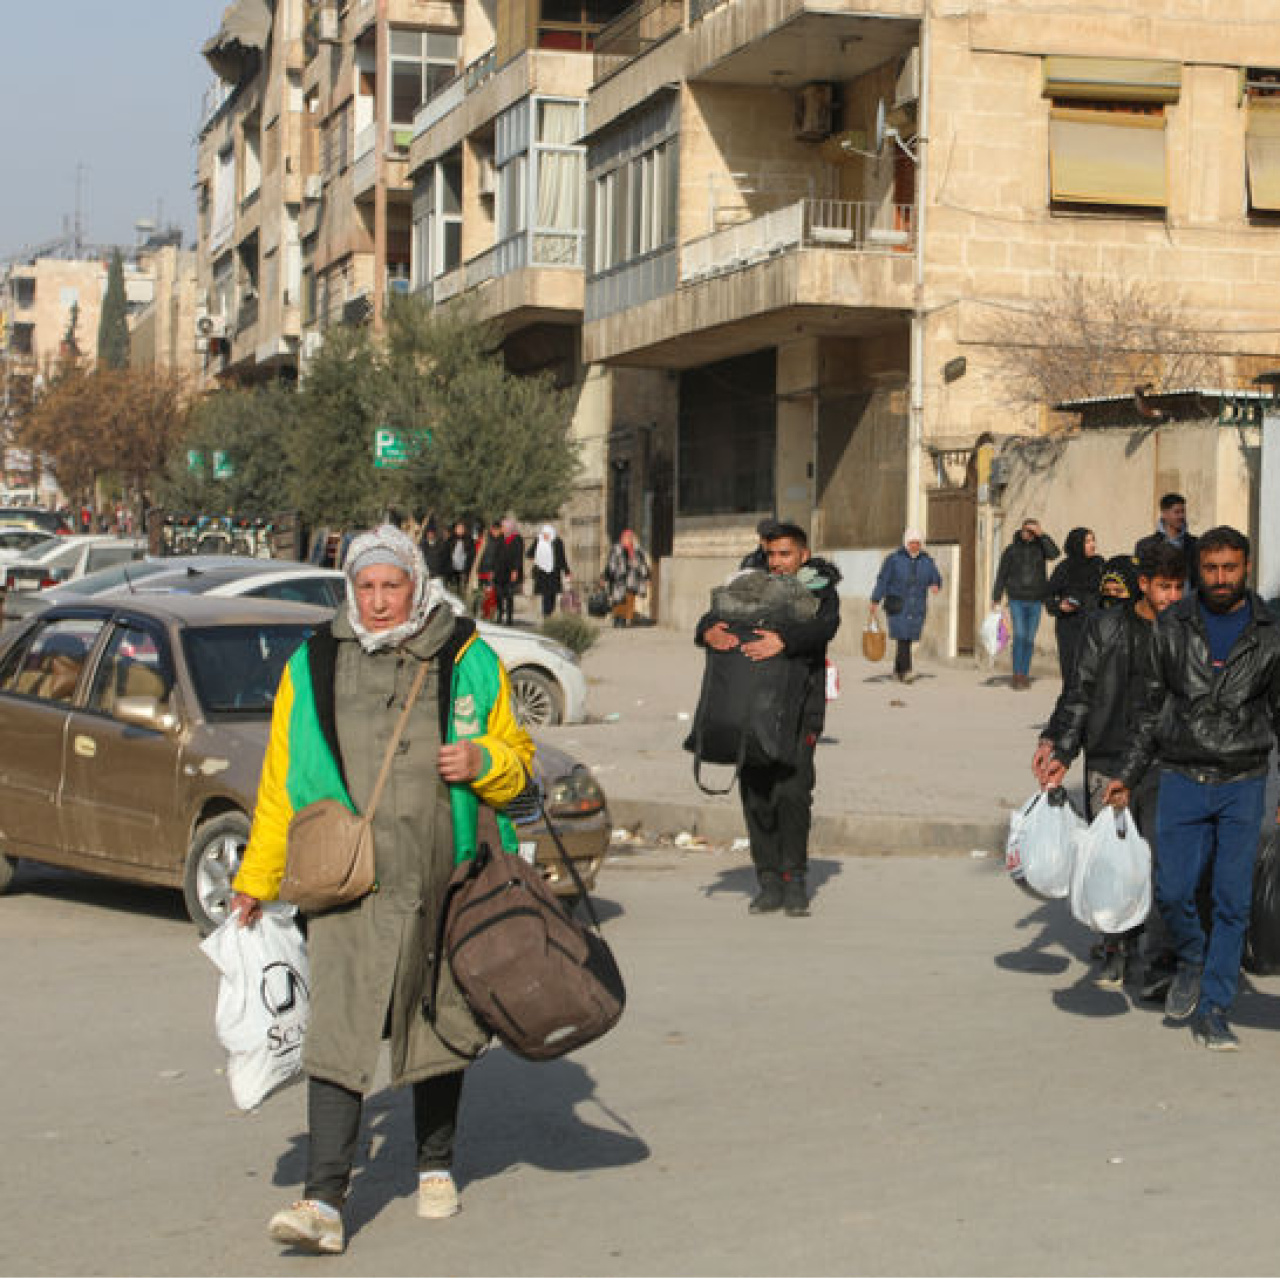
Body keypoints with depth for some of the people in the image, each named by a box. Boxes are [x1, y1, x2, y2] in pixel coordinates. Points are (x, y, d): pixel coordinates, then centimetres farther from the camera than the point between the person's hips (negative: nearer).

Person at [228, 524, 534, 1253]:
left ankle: (437, 1166, 33)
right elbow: (281, 781, 11)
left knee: (442, 1028, 13)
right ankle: (325, 1200, -12)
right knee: (340, 1033, -11)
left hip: (446, 885, 1)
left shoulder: (468, 660, 5)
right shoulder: (314, 668, 6)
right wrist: (256, 880, 11)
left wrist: (482, 761, -10)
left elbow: (518, 757, 13)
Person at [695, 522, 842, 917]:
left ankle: (795, 881, -3)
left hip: (799, 708, -3)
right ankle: (769, 883, 7)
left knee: (792, 792, -14)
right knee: (755, 793, -1)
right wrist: (710, 631, -23)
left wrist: (783, 641, -36)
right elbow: (712, 618, 2)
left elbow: (825, 625, -18)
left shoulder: (819, 592, 4)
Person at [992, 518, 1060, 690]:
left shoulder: (1040, 547, 2)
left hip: (1035, 600, 2)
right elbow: (1001, 574, 4)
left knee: (1030, 639, 5)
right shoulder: (1012, 550, 0)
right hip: (1017, 600, -2)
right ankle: (1017, 675, -12)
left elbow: (1054, 553, -20)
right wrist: (996, 598, 2)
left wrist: (1041, 535, -24)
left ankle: (1025, 675, 14)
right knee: (1019, 636, -13)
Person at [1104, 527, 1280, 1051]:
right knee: (1172, 891, -3)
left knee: (1232, 901, 0)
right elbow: (1151, 707, 9)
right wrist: (1128, 775, 7)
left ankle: (1213, 1009, 10)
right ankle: (1191, 960, 28)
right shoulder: (1172, 626, 3)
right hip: (1181, 778, 1)